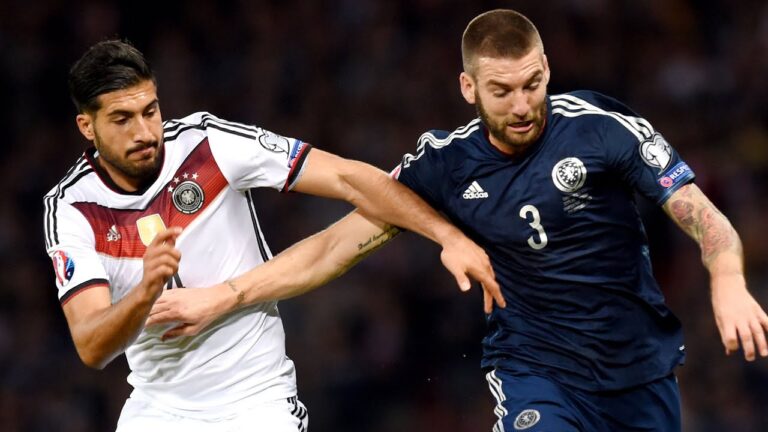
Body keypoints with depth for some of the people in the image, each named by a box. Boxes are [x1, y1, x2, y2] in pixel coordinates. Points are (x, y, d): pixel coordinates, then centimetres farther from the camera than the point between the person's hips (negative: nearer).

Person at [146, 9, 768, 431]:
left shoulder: (600, 126, -14)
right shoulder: (447, 163, -7)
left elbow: (702, 216, -16)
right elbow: (338, 246, -3)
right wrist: (221, 297, -8)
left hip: (645, 368, 1)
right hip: (537, 372, -1)